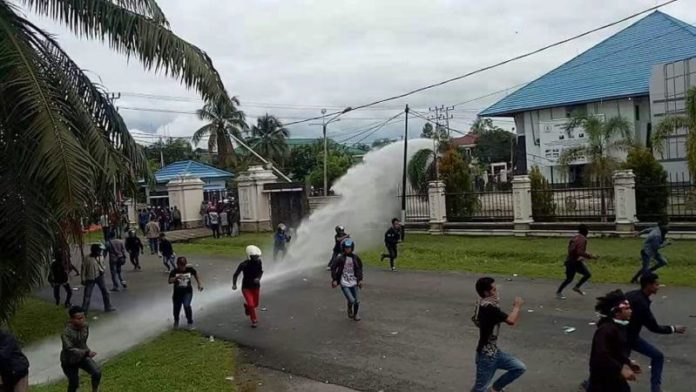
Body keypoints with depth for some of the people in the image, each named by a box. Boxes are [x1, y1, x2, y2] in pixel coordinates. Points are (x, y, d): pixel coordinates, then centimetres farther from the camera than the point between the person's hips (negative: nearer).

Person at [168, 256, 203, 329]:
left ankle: (190, 322, -2)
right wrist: (177, 277, -43)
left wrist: (199, 284, 6)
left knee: (186, 305, -24)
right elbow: (170, 281, -26)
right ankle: (176, 321, 48)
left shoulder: (190, 269, -8)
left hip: (187, 292, -1)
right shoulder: (174, 272, -14)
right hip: (177, 293, 1)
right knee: (176, 308, 14)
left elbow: (196, 274, 11)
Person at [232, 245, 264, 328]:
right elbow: (236, 274, -10)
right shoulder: (244, 265, -23)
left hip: (256, 287, 4)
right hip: (246, 287, -4)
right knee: (251, 304, -13)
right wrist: (234, 284, -19)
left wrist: (258, 278, -15)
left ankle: (246, 305, 54)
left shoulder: (259, 262, -14)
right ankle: (254, 320, 12)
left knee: (255, 304, 17)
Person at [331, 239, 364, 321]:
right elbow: (333, 268, -4)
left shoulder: (355, 258, -1)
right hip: (344, 283, -3)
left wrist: (360, 279, 9)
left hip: (354, 282, 4)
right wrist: (334, 280, -7)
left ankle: (355, 314, 31)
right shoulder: (340, 258, -11)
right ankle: (350, 309, 21)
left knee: (357, 301, 4)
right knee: (351, 300, -14)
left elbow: (359, 268, 12)